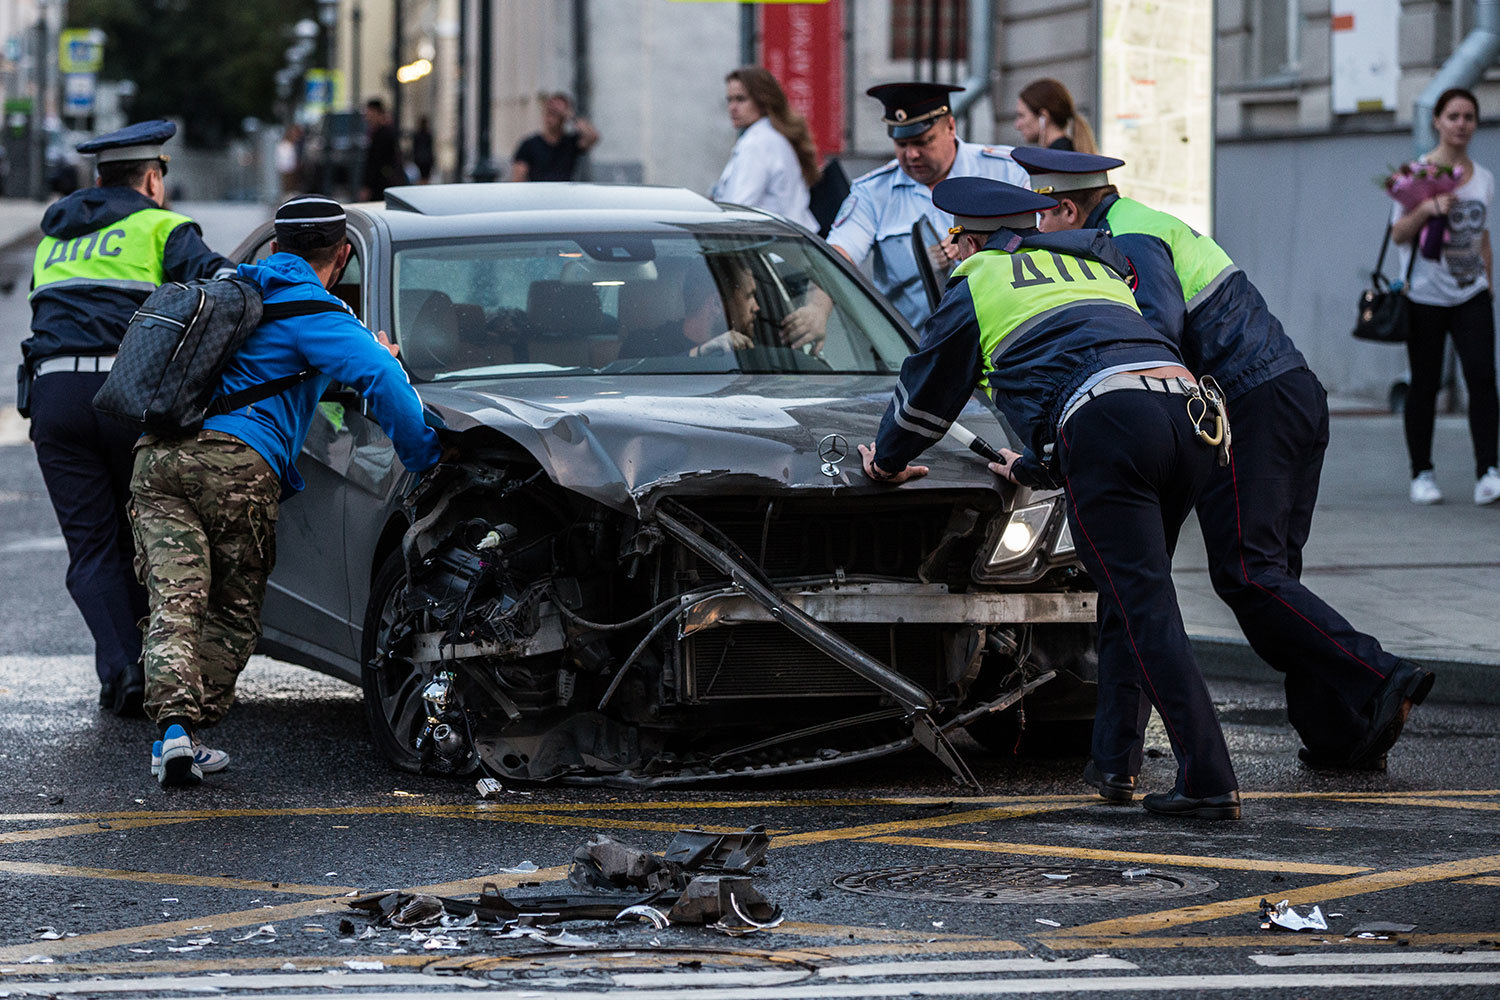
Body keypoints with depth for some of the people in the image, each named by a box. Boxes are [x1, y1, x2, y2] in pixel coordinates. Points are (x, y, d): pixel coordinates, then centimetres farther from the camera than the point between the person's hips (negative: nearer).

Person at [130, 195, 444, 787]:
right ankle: (192, 730, 1)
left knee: (173, 602, -5)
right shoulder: (313, 312, 4)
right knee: (233, 611, 9)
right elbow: (379, 379, -11)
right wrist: (424, 457, -1)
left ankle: (173, 726, -23)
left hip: (156, 456, 5)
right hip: (236, 462, -5)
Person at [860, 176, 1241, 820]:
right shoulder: (1097, 267, 38)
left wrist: (887, 461, 51)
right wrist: (1036, 469, 62)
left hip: (1104, 427, -6)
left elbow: (927, 393, 31)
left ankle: (1210, 781, -19)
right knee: (1127, 601, 18)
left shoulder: (975, 286, 21)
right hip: (1188, 410, 6)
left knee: (1144, 606, -10)